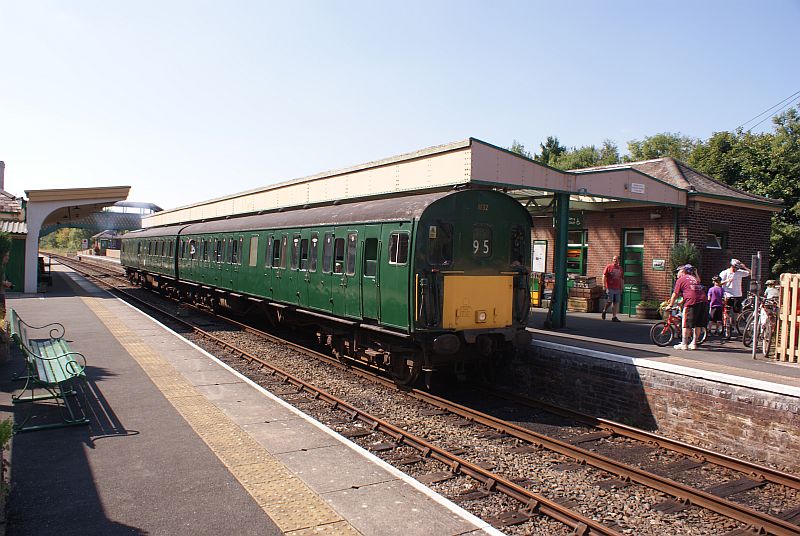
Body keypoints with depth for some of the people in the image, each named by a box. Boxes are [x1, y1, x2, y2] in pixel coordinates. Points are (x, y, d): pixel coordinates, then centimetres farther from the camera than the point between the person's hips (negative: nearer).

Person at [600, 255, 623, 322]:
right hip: (610, 288, -5)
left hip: (617, 289, 5)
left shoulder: (620, 268, 15)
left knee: (616, 303, 2)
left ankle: (614, 317, 6)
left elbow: (621, 279, 19)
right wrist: (604, 286, -11)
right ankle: (604, 311, 20)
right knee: (609, 301, -6)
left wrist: (621, 288, 16)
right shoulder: (608, 267, 0)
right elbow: (604, 276, -4)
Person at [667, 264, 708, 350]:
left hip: (692, 301, -7)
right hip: (703, 301, 7)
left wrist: (670, 305, 18)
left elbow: (675, 294, 7)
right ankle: (694, 343, 19)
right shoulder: (694, 278, 27)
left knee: (686, 323, 1)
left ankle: (684, 344, 4)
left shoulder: (680, 280, 7)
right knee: (698, 324, 13)